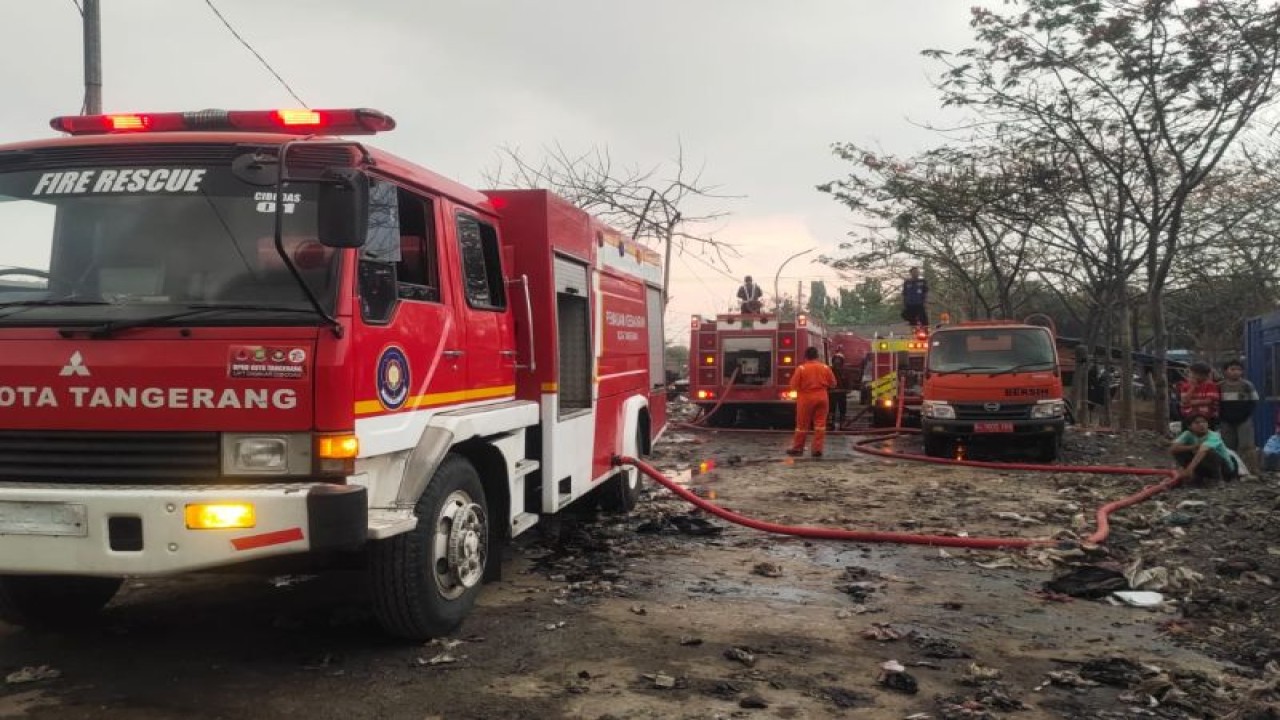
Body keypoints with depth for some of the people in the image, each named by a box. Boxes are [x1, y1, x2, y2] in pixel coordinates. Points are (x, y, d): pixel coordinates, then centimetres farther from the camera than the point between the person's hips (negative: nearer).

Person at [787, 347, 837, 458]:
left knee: (802, 424, 7)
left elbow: (794, 385, -9)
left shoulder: (801, 368, -9)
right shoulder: (825, 367, 1)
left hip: (806, 399, -2)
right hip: (822, 398, 2)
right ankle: (818, 449, 1)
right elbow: (832, 383, 6)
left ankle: (798, 448, 16)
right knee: (820, 424, 4)